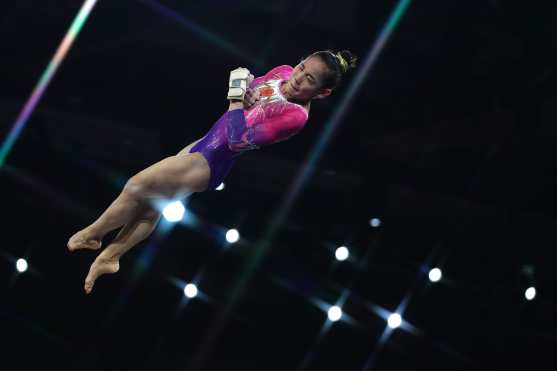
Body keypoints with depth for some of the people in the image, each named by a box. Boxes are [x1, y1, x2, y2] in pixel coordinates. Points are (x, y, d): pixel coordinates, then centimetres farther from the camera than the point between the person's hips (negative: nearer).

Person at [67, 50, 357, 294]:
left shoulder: (297, 116, -28)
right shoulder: (284, 73, -4)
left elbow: (238, 141, -31)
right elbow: (248, 87, 14)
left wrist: (235, 97, -25)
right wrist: (241, 80, -9)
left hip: (214, 162, -8)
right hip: (208, 142, 8)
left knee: (136, 187, 1)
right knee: (152, 202, 16)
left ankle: (91, 235, 25)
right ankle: (109, 257, 32)